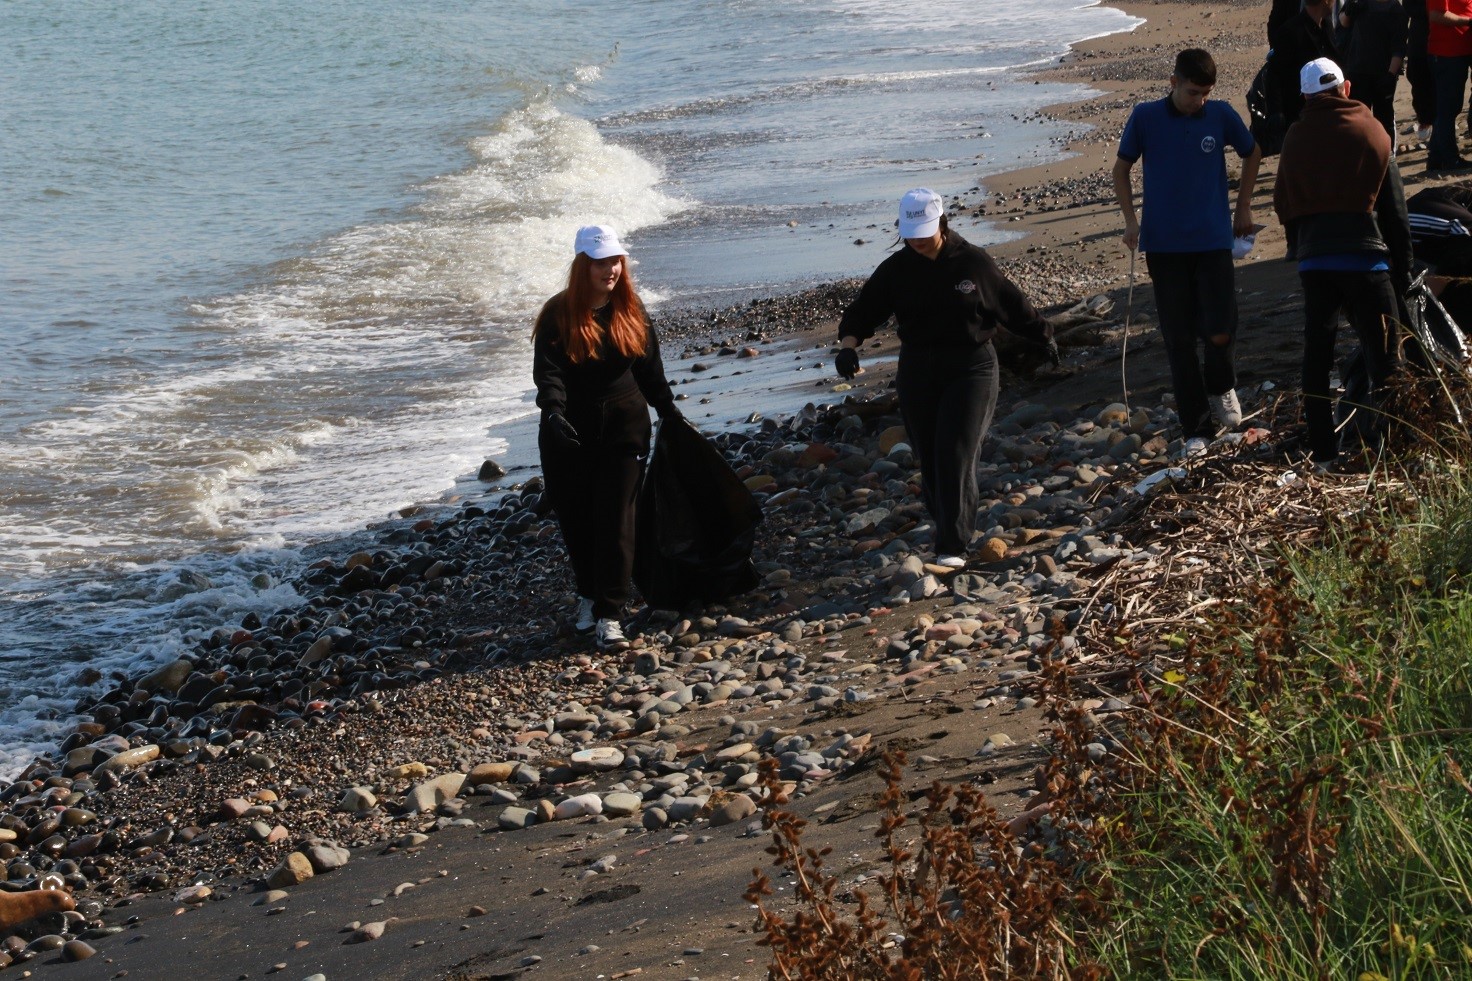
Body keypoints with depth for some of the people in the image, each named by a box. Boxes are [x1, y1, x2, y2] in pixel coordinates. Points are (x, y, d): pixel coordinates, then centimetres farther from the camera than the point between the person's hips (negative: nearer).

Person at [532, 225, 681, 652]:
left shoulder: (632, 311, 3)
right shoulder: (559, 314, -8)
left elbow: (648, 368, 13)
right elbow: (547, 371, -18)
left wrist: (669, 411, 16)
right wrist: (553, 412, -34)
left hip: (624, 426, 1)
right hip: (569, 432, -1)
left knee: (615, 520, -6)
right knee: (576, 519, 9)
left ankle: (609, 615, -7)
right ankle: (588, 595, 33)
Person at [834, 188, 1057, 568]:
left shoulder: (973, 262, -5)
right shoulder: (896, 269, 1)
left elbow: (1012, 305, 6)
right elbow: (863, 310, 0)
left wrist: (1044, 338, 13)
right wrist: (848, 345, -18)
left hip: (970, 369, -3)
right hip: (917, 370, 3)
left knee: (955, 454, -13)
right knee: (929, 458, 7)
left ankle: (953, 546, -13)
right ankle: (948, 526, 28)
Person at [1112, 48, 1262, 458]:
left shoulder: (1221, 115, -1)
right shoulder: (1146, 117, -3)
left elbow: (1252, 154, 17)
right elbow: (1121, 168, 9)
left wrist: (1242, 207, 15)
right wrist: (1130, 219, -1)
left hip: (1213, 240, 0)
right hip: (1164, 245, 0)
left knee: (1220, 332, -11)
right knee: (1179, 341, 2)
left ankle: (1221, 387, 23)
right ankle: (1196, 430, 10)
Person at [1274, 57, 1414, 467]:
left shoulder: (1295, 138, 9)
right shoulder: (1371, 131, 2)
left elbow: (1283, 206, 11)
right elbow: (1395, 209, 2)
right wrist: (1403, 269, 8)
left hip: (1313, 260, 3)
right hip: (1365, 258, -3)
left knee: (1317, 354, 10)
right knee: (1383, 356, 2)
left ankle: (1322, 453, 11)